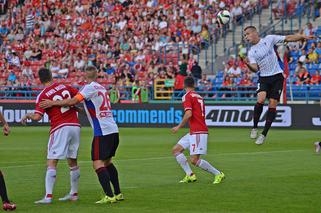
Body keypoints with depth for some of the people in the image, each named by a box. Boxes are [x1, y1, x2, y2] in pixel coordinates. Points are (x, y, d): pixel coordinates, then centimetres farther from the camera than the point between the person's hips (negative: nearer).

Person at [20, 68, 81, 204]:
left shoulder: (43, 96, -7)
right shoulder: (64, 87, 8)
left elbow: (37, 117, -13)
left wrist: (28, 115, 7)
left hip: (60, 128, -5)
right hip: (75, 126, 6)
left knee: (51, 163, -6)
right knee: (73, 162, 16)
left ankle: (48, 196, -15)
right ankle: (74, 193, 24)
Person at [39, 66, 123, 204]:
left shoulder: (90, 87, -8)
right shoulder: (102, 88, 17)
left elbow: (74, 101, -17)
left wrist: (53, 103, -12)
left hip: (102, 132, -8)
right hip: (113, 130, 8)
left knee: (98, 163, -9)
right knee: (107, 162, 19)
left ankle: (109, 196, -18)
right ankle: (118, 194, 20)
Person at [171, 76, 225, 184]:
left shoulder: (187, 96, -9)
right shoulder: (199, 96, 16)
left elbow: (188, 114, -21)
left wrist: (179, 126, -10)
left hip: (198, 132, -9)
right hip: (193, 132, 9)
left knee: (194, 160, -11)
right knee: (176, 150, 10)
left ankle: (218, 174, -1)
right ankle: (190, 175, 5)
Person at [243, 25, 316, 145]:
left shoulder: (269, 39, 2)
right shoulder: (251, 52, 3)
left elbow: (288, 38, 5)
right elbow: (255, 69, -8)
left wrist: (303, 37, -2)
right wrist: (248, 65, -29)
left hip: (277, 77, 0)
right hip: (263, 78, 0)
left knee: (272, 105, -7)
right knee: (260, 100, -23)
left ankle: (264, 134, -1)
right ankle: (254, 128, -5)